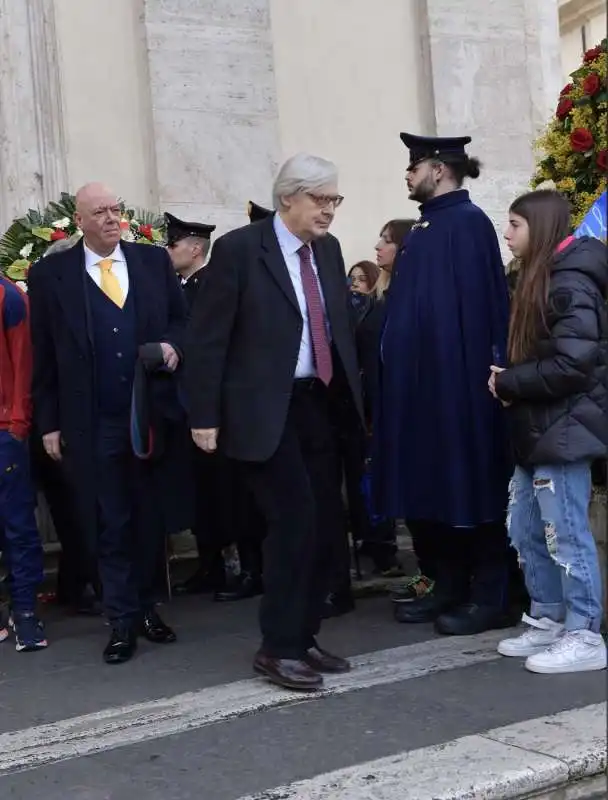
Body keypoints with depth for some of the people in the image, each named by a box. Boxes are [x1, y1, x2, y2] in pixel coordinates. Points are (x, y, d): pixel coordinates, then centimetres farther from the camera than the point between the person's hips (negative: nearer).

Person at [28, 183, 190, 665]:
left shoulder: (154, 261, 7)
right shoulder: (50, 274, 0)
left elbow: (183, 319, 13)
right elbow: (44, 355, 1)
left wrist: (174, 345, -10)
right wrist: (49, 422, -2)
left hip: (152, 415, 2)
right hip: (92, 424, -2)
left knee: (153, 520, 10)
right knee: (109, 526, 4)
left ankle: (148, 608, 26)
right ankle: (123, 621, 14)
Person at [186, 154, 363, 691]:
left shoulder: (328, 249, 11)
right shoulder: (239, 249, -9)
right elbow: (207, 338, -9)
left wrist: (353, 395, 11)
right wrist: (205, 415, -12)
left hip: (320, 406, 7)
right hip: (267, 410, -7)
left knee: (327, 524, 7)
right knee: (295, 520, -11)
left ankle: (304, 639, 22)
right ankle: (278, 648, 4)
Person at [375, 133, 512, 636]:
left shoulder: (467, 223, -11)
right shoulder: (427, 227, 16)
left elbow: (480, 308, -18)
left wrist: (481, 372, -22)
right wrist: (402, 373, 15)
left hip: (456, 379, -9)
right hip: (423, 380, 9)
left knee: (468, 486, -2)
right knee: (433, 487, 12)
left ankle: (490, 597, 7)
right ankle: (450, 588, 22)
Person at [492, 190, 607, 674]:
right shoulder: (541, 280, 16)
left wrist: (508, 383, -14)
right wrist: (508, 381, 1)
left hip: (564, 429, -10)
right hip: (539, 429, 10)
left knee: (566, 536, -2)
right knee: (526, 531, 14)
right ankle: (548, 623, 25)